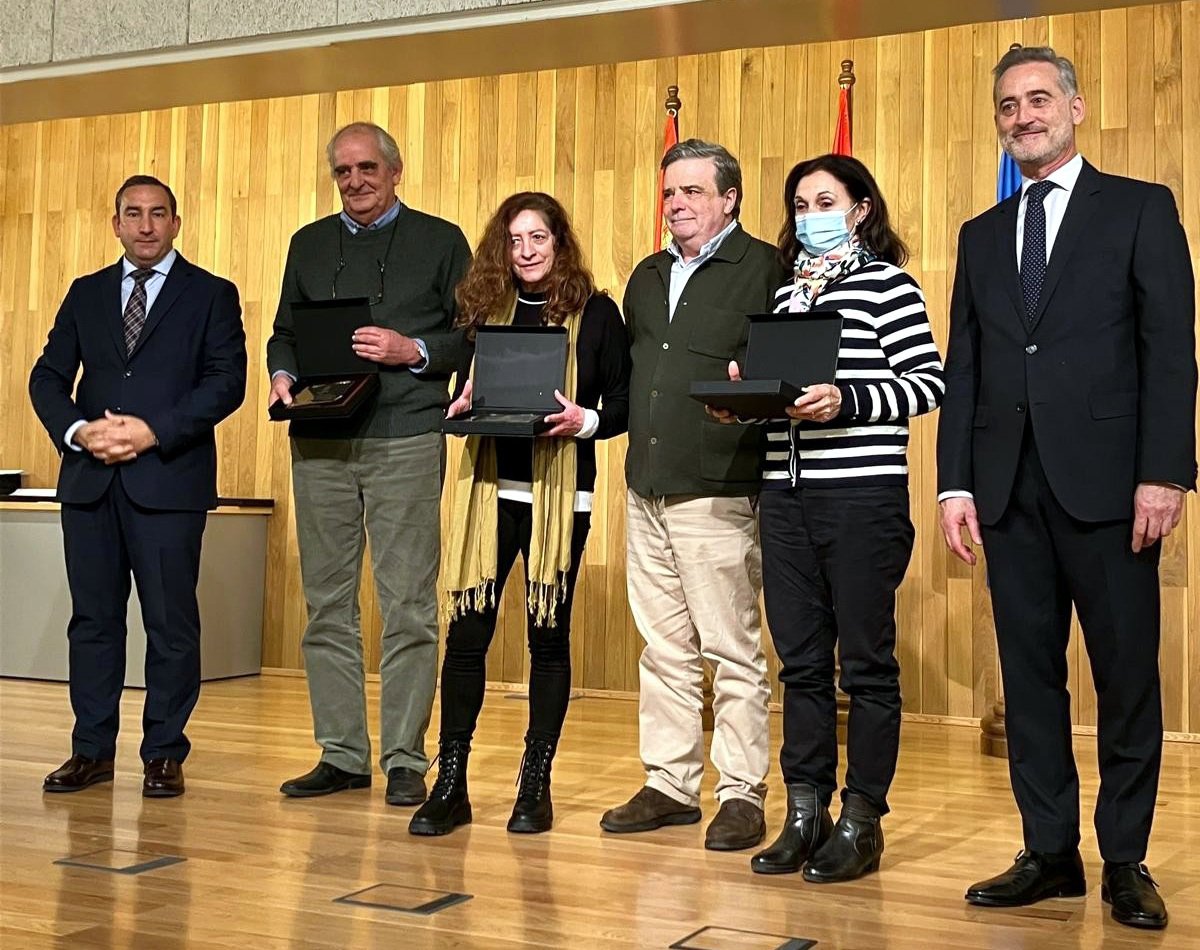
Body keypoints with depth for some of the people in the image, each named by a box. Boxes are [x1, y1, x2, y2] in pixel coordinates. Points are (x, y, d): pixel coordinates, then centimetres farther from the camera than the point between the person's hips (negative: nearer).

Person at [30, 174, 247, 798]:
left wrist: (153, 432, -14)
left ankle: (164, 753, 9)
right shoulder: (85, 295, 17)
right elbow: (48, 377, 12)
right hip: (90, 478, 4)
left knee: (170, 622, -1)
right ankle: (92, 749, 16)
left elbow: (226, 382, -5)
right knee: (93, 617, 7)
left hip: (169, 480, -4)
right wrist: (76, 431, -8)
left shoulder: (212, 296, 5)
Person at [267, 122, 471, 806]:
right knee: (327, 604, 5)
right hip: (320, 443, 4)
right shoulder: (309, 245, 19)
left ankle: (405, 760, 4)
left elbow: (475, 337, 4)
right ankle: (341, 755, 14)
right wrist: (282, 374, 2)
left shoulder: (440, 241, 7)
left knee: (408, 607, -4)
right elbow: (284, 333, 22)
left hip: (405, 441, -4)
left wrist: (412, 352, -12)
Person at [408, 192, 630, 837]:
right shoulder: (484, 308, 11)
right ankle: (450, 785, 8)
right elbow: (463, 393, 16)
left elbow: (621, 405, 1)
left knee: (548, 636, 5)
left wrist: (585, 421, -18)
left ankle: (536, 786, 16)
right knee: (466, 632, -1)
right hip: (488, 488, 3)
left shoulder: (595, 314, 2)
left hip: (559, 495, -2)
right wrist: (461, 409, -6)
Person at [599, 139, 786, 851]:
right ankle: (670, 786, 21)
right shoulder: (649, 277, 20)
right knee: (663, 648, 12)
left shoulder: (763, 268, -3)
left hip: (718, 492, -7)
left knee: (733, 652, -1)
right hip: (647, 491, 7)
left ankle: (742, 795, 8)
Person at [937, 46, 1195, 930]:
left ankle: (1126, 860, 13)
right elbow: (963, 369, 13)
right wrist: (956, 482, 5)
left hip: (1106, 483, -4)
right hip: (1010, 488, 4)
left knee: (1128, 677, 2)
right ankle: (1050, 855, 16)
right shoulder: (982, 235, 17)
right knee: (1030, 675, 7)